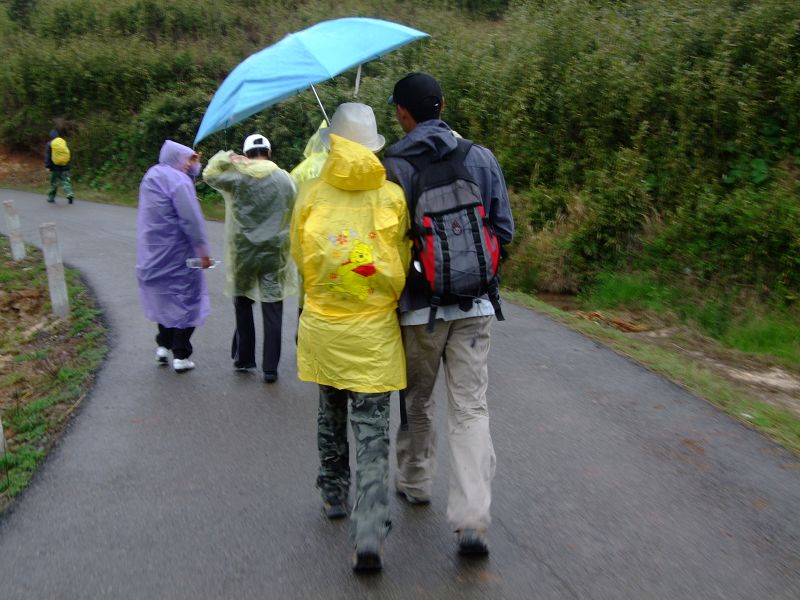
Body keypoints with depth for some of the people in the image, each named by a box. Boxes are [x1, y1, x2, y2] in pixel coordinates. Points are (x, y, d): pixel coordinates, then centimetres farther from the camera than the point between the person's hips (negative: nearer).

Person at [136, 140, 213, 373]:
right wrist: (203, 251, -17)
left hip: (153, 253, 8)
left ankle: (163, 345, 27)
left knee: (165, 298, 23)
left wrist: (193, 167, 7)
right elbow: (191, 220, -22)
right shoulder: (178, 180, -18)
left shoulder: (153, 175, 10)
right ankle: (180, 356, 7)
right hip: (177, 255, -8)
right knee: (185, 302, 3)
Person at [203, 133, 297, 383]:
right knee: (272, 310, 4)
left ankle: (243, 359, 25)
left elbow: (209, 175, 11)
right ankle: (270, 368, 6)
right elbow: (293, 211, 4)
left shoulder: (237, 176, -5)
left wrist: (227, 157, 11)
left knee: (243, 305, 18)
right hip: (274, 253, 0)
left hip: (243, 251, 0)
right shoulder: (284, 178, -1)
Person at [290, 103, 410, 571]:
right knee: (373, 431, 1)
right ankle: (370, 534, -7)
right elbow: (404, 261, 1)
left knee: (331, 417, 23)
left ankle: (334, 496, 39)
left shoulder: (311, 195, -3)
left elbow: (299, 258, 8)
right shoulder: (393, 196, -6)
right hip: (375, 331, -2)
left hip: (322, 326, 2)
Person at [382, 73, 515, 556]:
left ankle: (415, 483, 38)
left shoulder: (392, 167, -9)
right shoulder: (482, 158, 1)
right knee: (471, 408, 4)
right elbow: (505, 231, 4)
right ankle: (473, 519, -4)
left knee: (417, 402, 19)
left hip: (418, 306, -2)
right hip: (474, 304, 2)